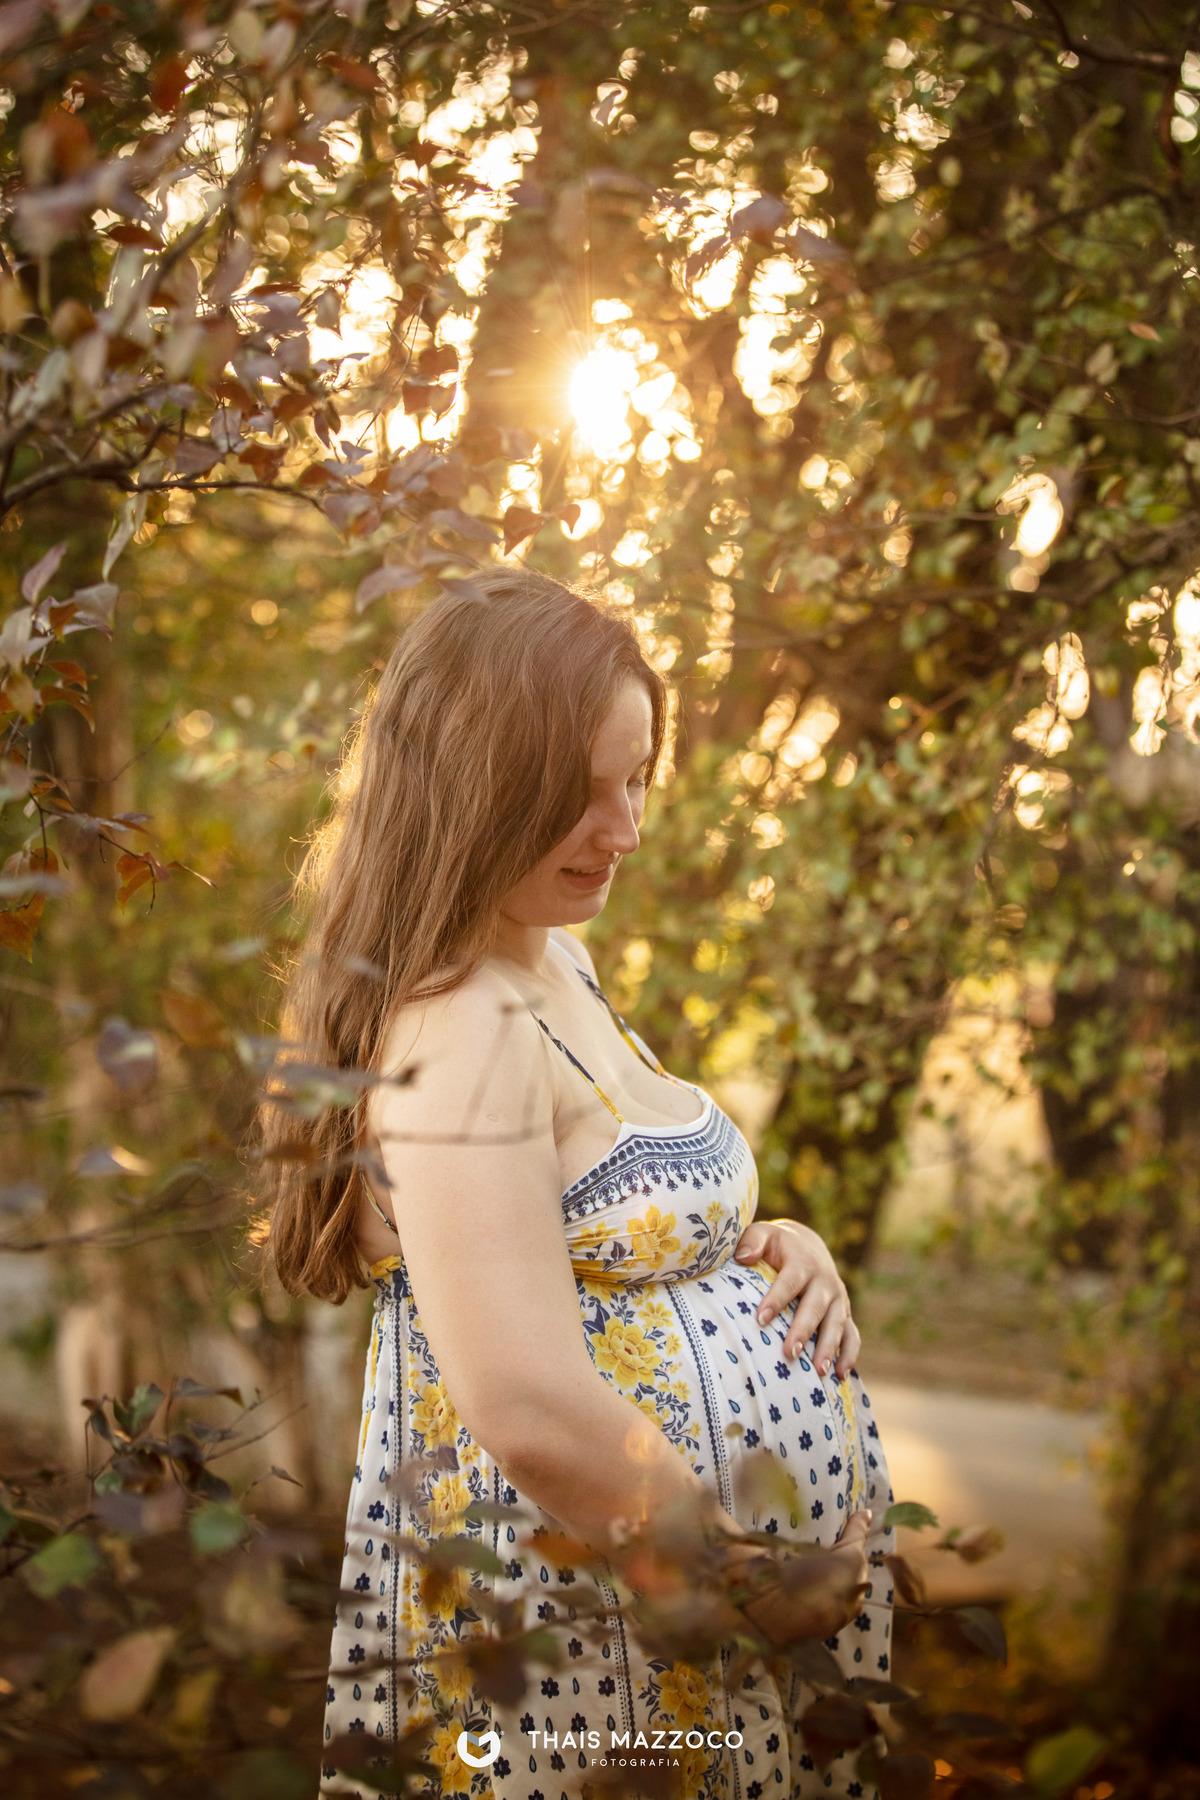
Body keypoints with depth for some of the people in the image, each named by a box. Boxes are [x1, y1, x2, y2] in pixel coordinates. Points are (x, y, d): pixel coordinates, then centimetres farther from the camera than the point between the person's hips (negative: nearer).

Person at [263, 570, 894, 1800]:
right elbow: (533, 1412, -30)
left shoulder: (553, 962, 7)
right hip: (591, 1641, -9)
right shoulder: (457, 1029, -23)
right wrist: (762, 1577, -18)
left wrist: (767, 1248, 1)